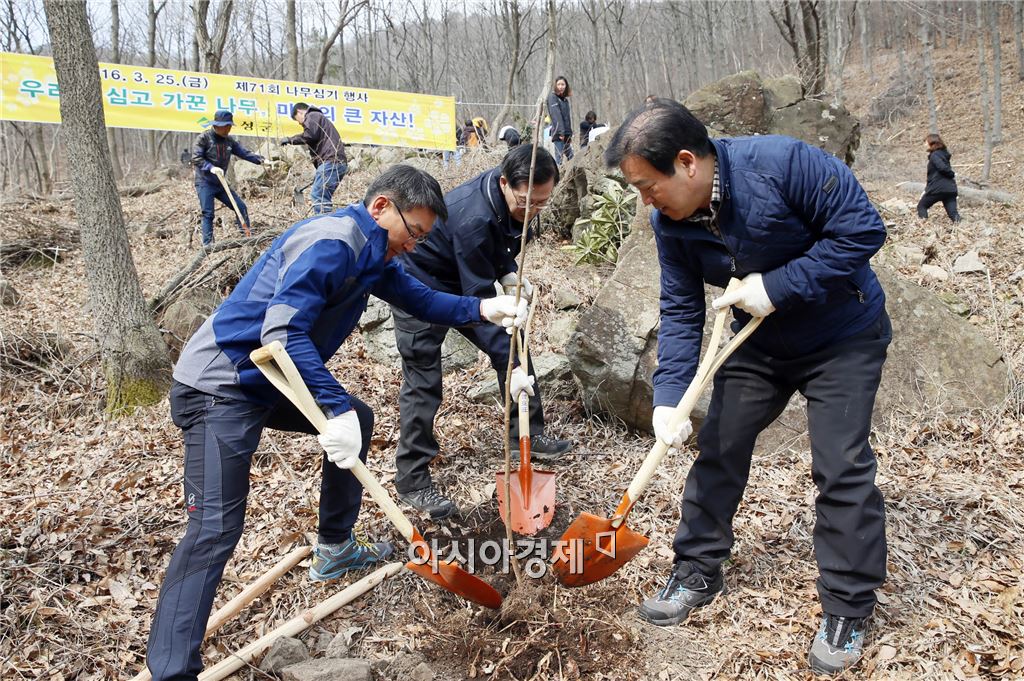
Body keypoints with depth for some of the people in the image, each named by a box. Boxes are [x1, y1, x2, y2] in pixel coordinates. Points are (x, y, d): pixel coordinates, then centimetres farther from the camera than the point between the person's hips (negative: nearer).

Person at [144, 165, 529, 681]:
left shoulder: (371, 254, 9)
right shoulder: (330, 242, -21)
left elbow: (421, 299, 16)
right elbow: (283, 334, -29)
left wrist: (483, 309, 0)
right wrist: (337, 409, -30)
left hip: (268, 383, 10)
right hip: (219, 388, -10)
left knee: (357, 418, 20)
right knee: (215, 529, -15)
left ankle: (334, 549, 34)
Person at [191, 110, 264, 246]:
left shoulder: (229, 140, 5)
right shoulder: (204, 138, -11)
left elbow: (244, 152, 4)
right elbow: (196, 159, -15)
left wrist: (260, 159, -8)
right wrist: (211, 168, -29)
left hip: (220, 183, 6)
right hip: (204, 183, -6)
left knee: (241, 206, 5)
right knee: (208, 213, -11)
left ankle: (247, 236, 17)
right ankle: (208, 244, -8)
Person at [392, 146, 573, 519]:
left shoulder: (509, 196, -12)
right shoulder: (473, 220, -36)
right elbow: (479, 299, -34)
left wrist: (509, 275, -8)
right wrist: (510, 366, -33)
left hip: (464, 280, 8)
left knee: (512, 346, 7)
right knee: (423, 385, -8)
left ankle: (527, 435, 21)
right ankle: (412, 480, 2)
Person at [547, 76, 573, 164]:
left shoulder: (565, 99, 18)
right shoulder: (552, 97, -4)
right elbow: (556, 115, -14)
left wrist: (570, 134, 14)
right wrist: (561, 132, -22)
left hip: (566, 134, 8)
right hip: (558, 133, -8)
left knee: (571, 157, 8)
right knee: (559, 157, -10)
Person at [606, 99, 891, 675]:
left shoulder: (783, 163, -30)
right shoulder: (671, 223, -12)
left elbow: (863, 229, -26)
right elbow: (681, 311, -10)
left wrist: (777, 286, -30)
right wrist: (669, 397, -20)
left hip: (843, 336, -5)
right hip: (760, 343, 5)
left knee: (842, 467, -8)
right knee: (719, 448, 6)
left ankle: (849, 610, 10)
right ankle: (698, 572, 24)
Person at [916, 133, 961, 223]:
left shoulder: (934, 155, -5)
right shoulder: (943, 154, 21)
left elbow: (942, 168, -22)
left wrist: (952, 175, -3)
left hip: (938, 189, -7)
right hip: (951, 189, 7)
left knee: (921, 206, 10)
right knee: (953, 212, 0)